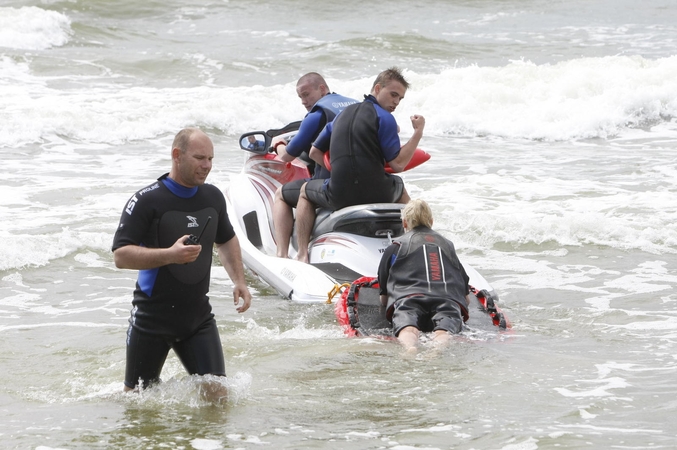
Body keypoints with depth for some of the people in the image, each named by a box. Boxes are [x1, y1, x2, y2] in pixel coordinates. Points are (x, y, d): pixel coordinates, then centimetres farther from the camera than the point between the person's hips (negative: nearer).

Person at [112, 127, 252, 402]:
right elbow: (121, 256, -19)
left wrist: (239, 281, 10)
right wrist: (170, 255, -30)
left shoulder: (213, 197, 6)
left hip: (198, 317, 4)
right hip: (152, 320, -4)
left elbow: (226, 240, 24)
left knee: (217, 395, -8)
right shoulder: (147, 201, -14)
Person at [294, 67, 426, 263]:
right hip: (377, 194, -2)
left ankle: (302, 254, 13)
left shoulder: (343, 114, 16)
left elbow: (315, 152, 23)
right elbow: (398, 164, -9)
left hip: (339, 196, 2)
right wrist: (418, 133, -3)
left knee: (305, 191, 32)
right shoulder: (384, 117, -5)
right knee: (399, 186, 34)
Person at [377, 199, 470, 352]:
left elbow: (383, 299, 28)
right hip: (449, 299, 2)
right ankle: (440, 347, -63)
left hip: (408, 297, -2)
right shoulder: (447, 244, 37)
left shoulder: (395, 247, 29)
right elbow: (466, 295, 39)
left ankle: (409, 348, -66)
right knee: (444, 332, -26)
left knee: (407, 329, -29)